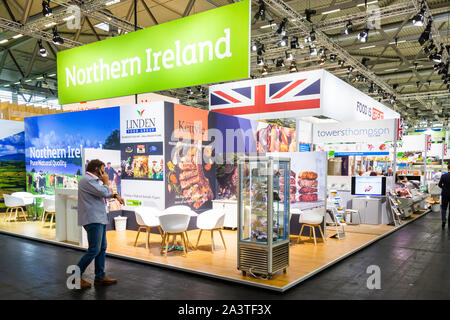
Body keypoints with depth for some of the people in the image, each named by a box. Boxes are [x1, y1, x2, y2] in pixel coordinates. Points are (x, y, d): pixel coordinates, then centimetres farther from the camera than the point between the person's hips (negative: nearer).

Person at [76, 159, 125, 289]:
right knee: (94, 250, -10)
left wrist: (116, 195, 12)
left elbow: (107, 192, 29)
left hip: (99, 219, 11)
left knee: (102, 248, 12)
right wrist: (106, 181, -4)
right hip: (93, 220, -11)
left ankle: (100, 277, 18)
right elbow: (105, 192, -20)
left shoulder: (94, 180, 20)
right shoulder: (88, 180, -14)